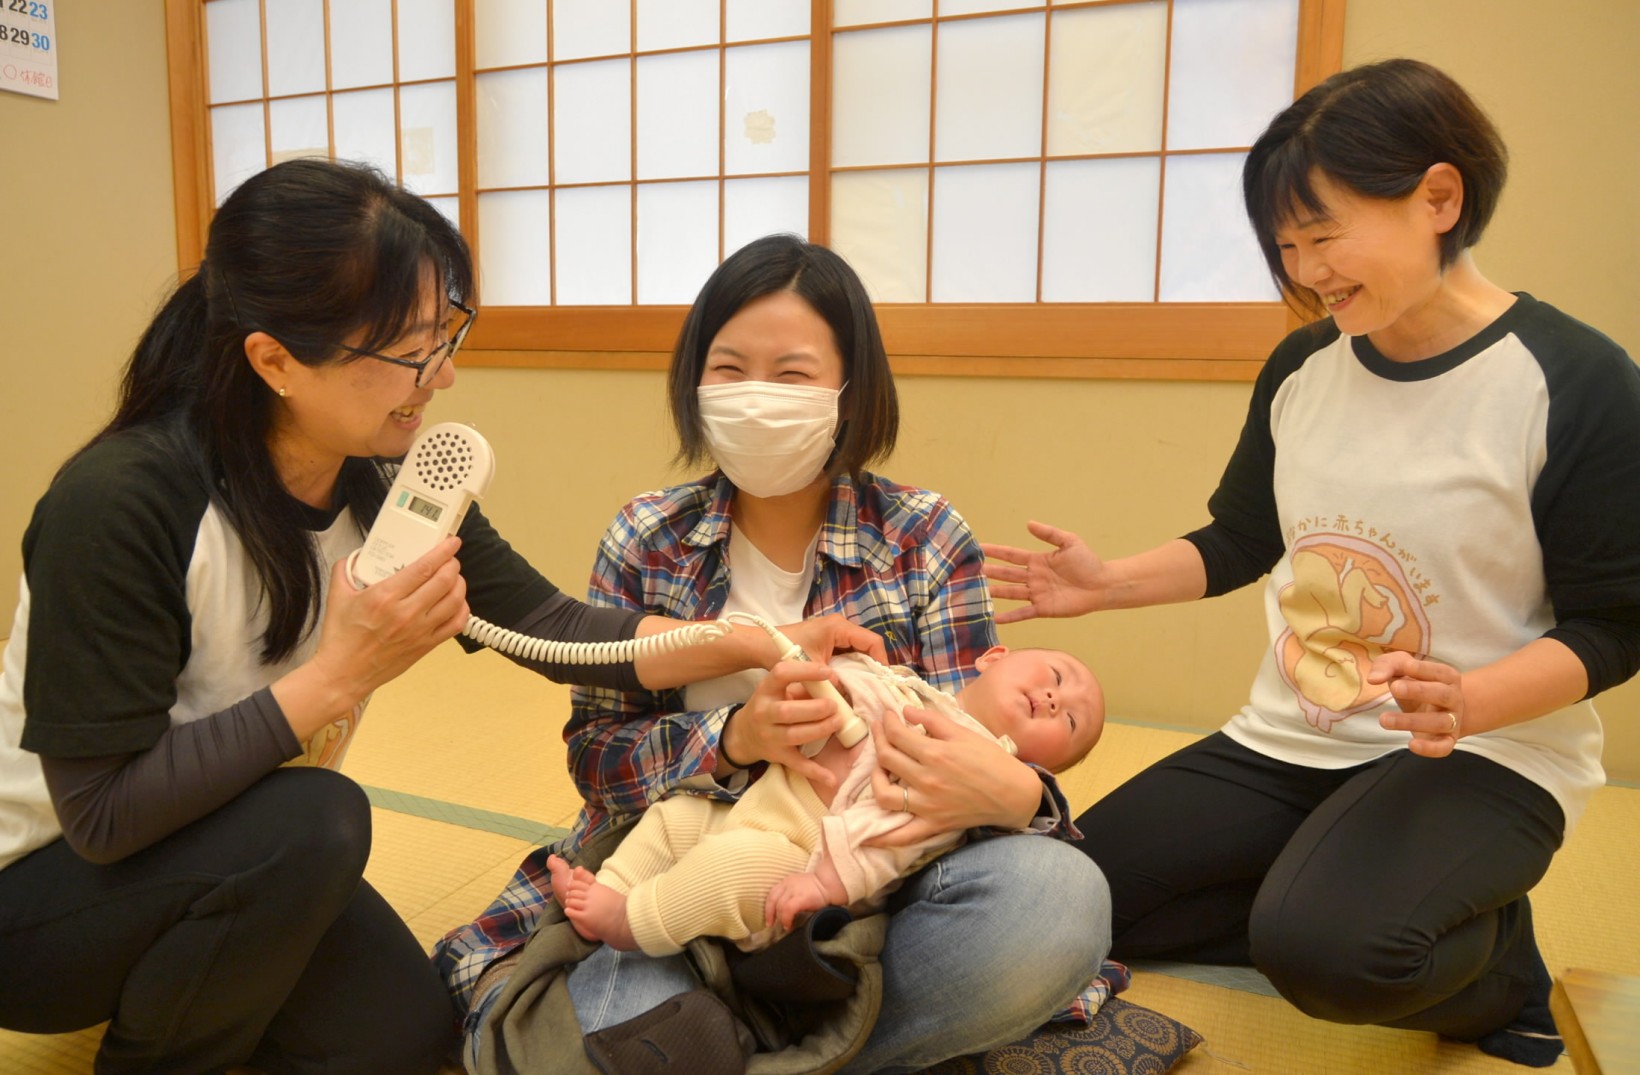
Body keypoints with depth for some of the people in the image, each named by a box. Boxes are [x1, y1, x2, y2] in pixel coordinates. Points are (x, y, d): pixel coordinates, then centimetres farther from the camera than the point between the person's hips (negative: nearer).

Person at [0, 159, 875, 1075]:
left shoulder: (393, 484, -11)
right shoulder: (121, 504, -30)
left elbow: (555, 627, -10)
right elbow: (104, 813, -29)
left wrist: (766, 644, -19)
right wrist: (338, 675, -34)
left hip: (246, 871, 5)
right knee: (312, 818, -31)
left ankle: (168, 990, 20)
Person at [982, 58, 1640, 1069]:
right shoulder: (1303, 366, 1)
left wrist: (1468, 702, -30)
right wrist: (1109, 584, -2)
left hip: (1485, 754, -6)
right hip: (1289, 739, 6)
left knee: (1323, 947, -34)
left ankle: (1493, 958, 1)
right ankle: (1393, 932, 5)